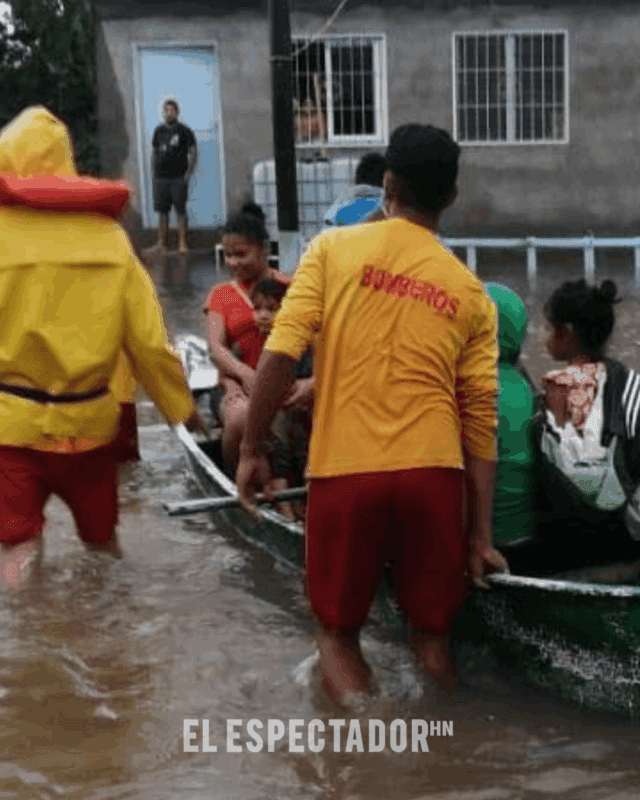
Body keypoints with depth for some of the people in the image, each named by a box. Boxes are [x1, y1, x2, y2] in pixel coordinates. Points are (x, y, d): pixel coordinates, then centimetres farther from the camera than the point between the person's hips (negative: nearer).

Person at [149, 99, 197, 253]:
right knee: (162, 211, 4)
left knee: (180, 210, -5)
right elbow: (154, 152, 19)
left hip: (179, 178, -4)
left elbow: (193, 152, 0)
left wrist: (188, 174, -8)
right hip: (161, 177, 4)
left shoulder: (184, 131, 1)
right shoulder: (159, 131, 14)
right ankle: (162, 242, 7)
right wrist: (153, 173, 10)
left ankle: (182, 243, -4)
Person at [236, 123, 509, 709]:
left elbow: (280, 354, -8)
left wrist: (251, 450, 2)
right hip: (433, 474, 2)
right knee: (432, 640, 17)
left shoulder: (334, 248, 3)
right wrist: (481, 533, 10)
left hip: (344, 469, -2)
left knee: (339, 634, 14)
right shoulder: (471, 292, 9)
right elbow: (480, 417, 6)